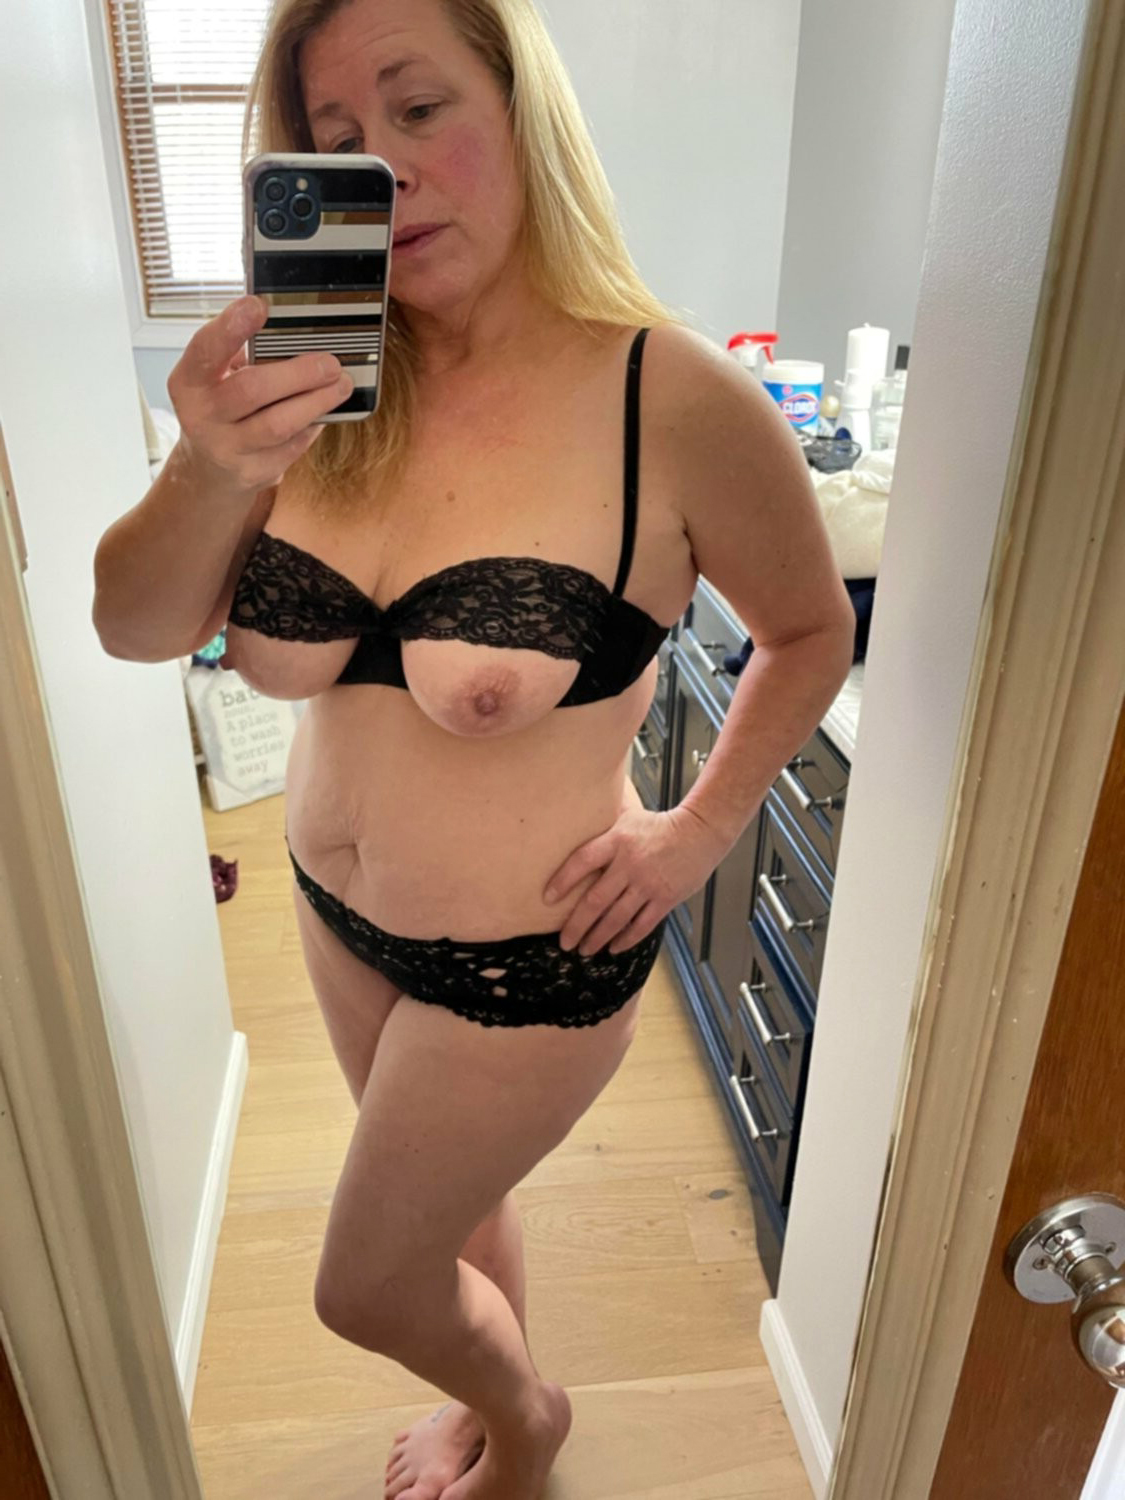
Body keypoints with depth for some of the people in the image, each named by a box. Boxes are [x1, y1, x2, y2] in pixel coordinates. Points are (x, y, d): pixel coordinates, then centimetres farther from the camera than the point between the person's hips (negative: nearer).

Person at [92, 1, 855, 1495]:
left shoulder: (676, 401, -20)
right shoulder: (320, 385, -7)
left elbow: (812, 630, -5)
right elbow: (137, 629, -13)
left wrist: (700, 831, -11)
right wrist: (212, 472, -31)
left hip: (532, 955, -5)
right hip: (342, 907, 5)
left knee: (367, 1286, 14)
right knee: (451, 1194, 27)